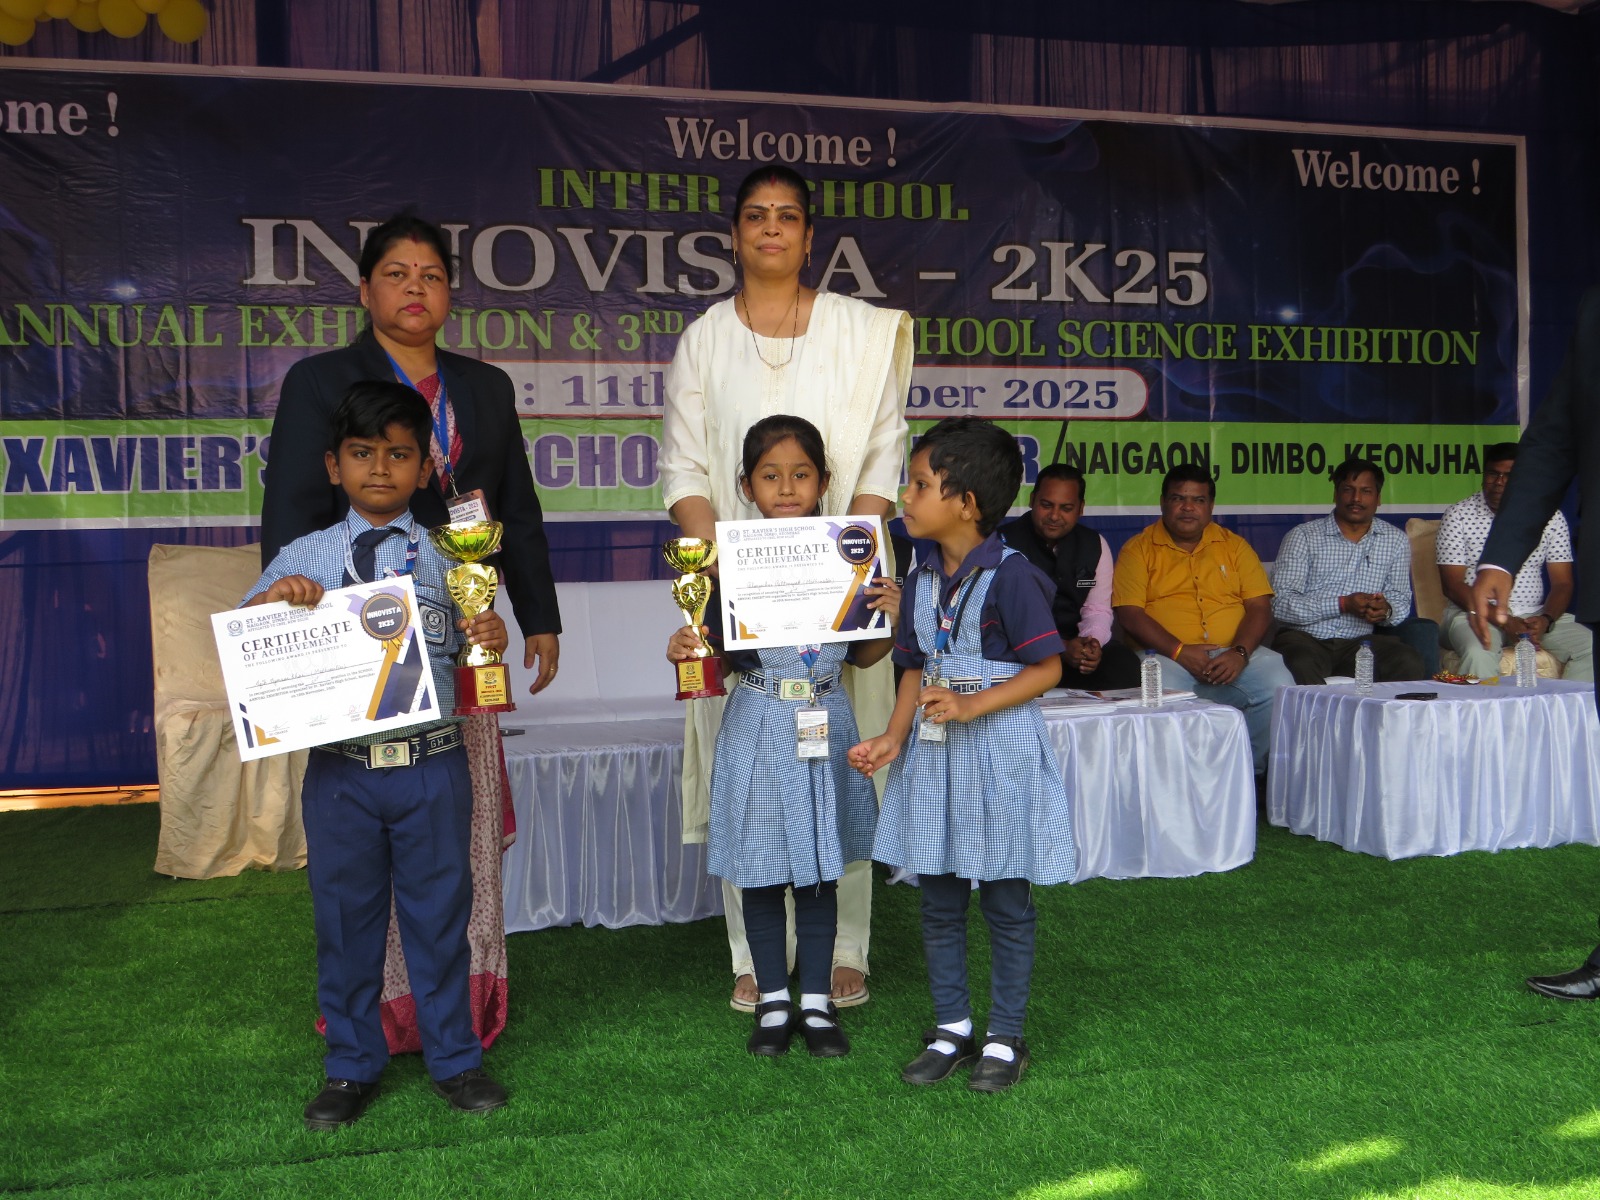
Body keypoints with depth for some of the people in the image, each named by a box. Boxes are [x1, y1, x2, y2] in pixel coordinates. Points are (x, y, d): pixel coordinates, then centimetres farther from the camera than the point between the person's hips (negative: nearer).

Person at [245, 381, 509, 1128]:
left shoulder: (448, 556, 3)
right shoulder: (303, 557, 5)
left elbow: (472, 655, 8)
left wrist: (491, 639, -15)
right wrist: (271, 600, -14)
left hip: (431, 765, -1)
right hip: (340, 767, 1)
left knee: (439, 913, 10)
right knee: (345, 917, 13)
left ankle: (454, 1059, 28)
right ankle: (352, 1065, 31)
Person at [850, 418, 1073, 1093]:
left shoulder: (1010, 576, -15)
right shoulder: (920, 582, 7)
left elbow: (1047, 669, -14)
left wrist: (969, 706, -22)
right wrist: (893, 739, -2)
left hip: (1000, 748, -7)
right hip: (933, 753, 7)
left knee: (1007, 904, 7)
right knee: (939, 902, 13)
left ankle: (1005, 1037, 21)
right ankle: (951, 1028, 29)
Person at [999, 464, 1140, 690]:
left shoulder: (1095, 545, 7)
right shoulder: (1005, 543, -7)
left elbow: (1098, 610, 7)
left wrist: (1092, 643, -18)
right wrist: (1059, 648, -25)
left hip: (1076, 645, 4)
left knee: (1124, 664, -24)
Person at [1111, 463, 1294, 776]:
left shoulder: (1234, 545, 17)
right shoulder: (1139, 549, 8)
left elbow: (1260, 606, 8)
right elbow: (1128, 613, -3)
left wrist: (1239, 652, -12)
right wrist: (1179, 651, -15)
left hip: (1234, 653, 3)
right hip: (1168, 656, -3)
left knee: (1279, 686, -24)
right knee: (1160, 692, -35)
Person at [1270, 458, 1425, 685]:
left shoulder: (1396, 541, 12)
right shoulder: (1302, 536, 0)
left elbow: (1400, 599, 15)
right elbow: (1281, 603, -8)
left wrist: (1386, 611, -10)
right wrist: (1343, 604, -16)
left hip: (1359, 641, 3)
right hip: (1305, 638, -3)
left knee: (1409, 664, -25)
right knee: (1301, 666, -36)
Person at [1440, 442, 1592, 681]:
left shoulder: (1550, 516, 6)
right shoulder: (1458, 515, -2)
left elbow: (1562, 583, 6)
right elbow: (1452, 585, -7)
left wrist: (1546, 620, -15)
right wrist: (1502, 619, -19)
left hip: (1534, 614, 4)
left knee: (1592, 646, -19)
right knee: (1479, 654, -36)